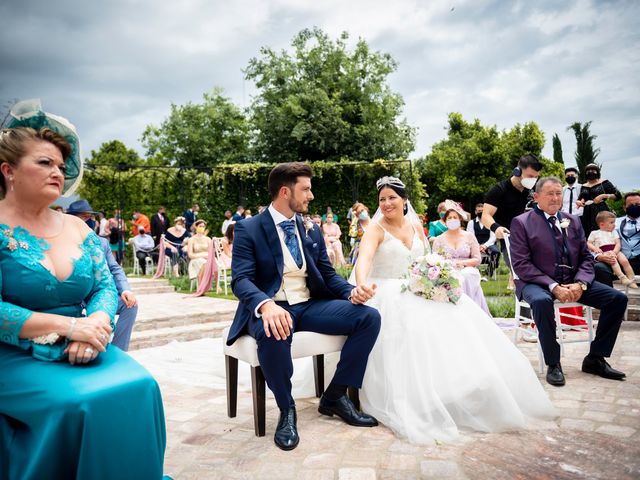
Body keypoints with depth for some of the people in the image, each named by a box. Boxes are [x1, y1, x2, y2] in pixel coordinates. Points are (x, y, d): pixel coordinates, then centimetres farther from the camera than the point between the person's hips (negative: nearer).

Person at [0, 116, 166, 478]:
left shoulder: (77, 227, 11)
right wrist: (68, 326, -20)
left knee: (141, 387, -21)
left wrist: (97, 323, -14)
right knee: (78, 402, -30)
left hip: (83, 350, 4)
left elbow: (106, 287, 7)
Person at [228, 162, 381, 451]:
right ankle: (287, 409, -11)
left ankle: (335, 396, 0)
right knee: (274, 335, -41)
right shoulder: (248, 229, -6)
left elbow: (328, 274, 12)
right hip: (272, 309, -5)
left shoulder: (312, 230, 11)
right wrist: (266, 305, -38)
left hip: (310, 305, 6)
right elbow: (241, 279, -16)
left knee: (369, 317, -14)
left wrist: (352, 292, -11)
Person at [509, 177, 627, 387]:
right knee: (542, 301, -38)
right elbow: (521, 264, -11)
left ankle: (595, 359, 4)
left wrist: (580, 283, -10)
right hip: (537, 283, -5)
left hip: (572, 282, 6)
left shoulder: (573, 221, 14)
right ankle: (553, 364, -18)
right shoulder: (522, 223, -3)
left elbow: (586, 257, 12)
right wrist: (553, 286, -20)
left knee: (618, 298, -9)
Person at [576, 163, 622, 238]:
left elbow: (618, 195, 1)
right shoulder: (584, 186, 16)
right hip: (587, 214, 4)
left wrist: (603, 196, -11)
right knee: (588, 235, -5)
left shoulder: (604, 183, 4)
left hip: (601, 212, -4)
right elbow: (580, 199, 23)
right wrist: (579, 202, 0)